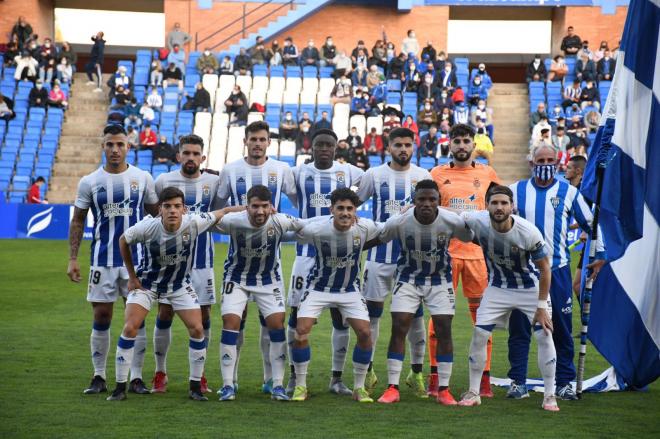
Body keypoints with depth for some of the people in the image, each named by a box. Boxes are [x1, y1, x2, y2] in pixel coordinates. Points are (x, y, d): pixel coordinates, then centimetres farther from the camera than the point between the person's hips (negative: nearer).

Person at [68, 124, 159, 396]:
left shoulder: (143, 179, 2)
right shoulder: (89, 182, 2)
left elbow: (156, 216, 10)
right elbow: (77, 222, 7)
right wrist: (72, 259, 1)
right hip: (102, 260, 0)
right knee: (101, 318, 3)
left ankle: (136, 377, 7)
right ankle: (99, 377, 13)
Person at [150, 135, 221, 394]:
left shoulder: (213, 183, 2)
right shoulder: (164, 181, -1)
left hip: (202, 261, 1)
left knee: (203, 316, 3)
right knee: (165, 314, 0)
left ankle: (199, 373, 15)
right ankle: (160, 372, 12)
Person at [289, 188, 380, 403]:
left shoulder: (365, 227, -19)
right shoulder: (314, 229, -26)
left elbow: (382, 234, 4)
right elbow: (292, 232, -6)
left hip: (350, 289, 2)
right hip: (319, 287, -2)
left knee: (364, 333, -9)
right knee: (301, 331, -15)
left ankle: (359, 387, 9)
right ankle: (300, 385, 2)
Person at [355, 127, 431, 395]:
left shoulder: (423, 177, 4)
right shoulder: (374, 175, 1)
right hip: (380, 255, 0)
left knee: (415, 314, 3)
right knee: (372, 313, 2)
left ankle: (416, 372, 14)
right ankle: (367, 371, 13)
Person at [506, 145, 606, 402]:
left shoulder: (569, 192, 6)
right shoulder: (516, 190, 6)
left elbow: (590, 223, 14)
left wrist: (600, 254, 11)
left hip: (557, 268, 0)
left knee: (562, 328, 2)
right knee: (519, 327, 0)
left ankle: (565, 382, 10)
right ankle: (517, 381, 8)